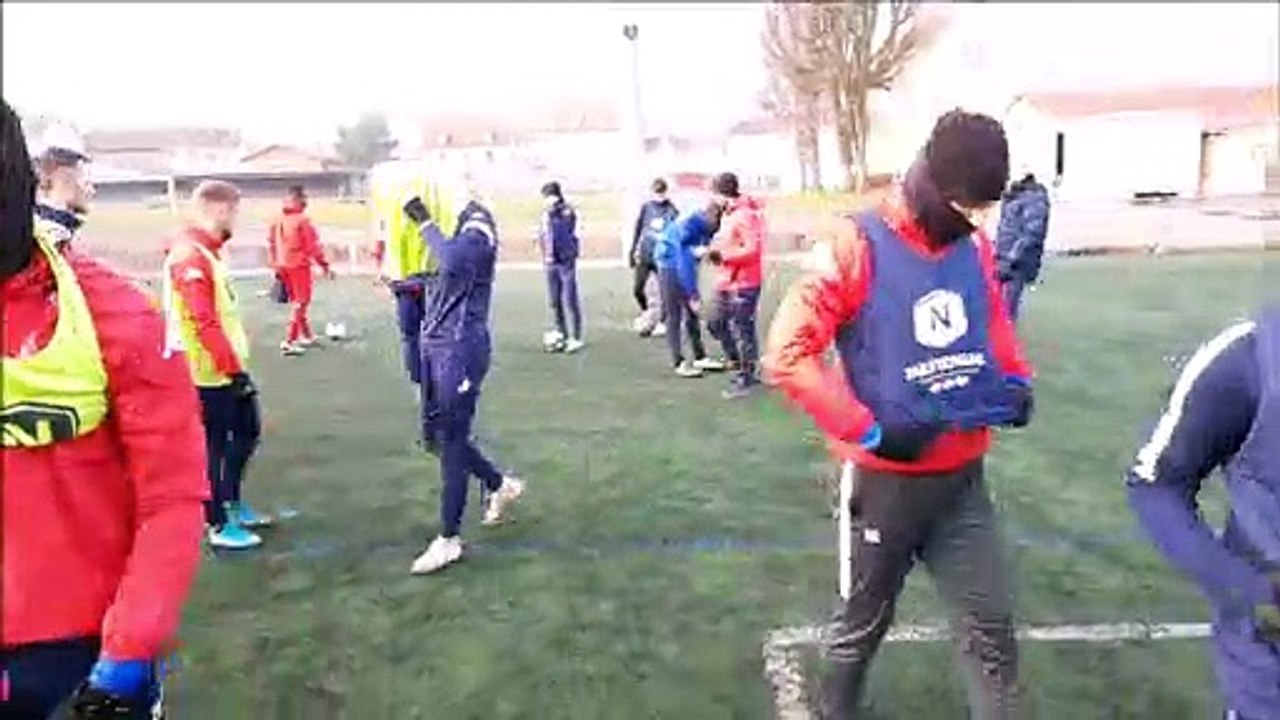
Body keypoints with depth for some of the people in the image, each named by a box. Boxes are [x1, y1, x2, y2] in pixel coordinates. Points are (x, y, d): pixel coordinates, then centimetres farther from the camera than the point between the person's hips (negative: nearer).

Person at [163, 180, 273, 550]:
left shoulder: (205, 251, 12)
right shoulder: (192, 258, -20)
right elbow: (205, 324, -25)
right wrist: (235, 369, -22)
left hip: (223, 368, 10)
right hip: (208, 373, -10)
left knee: (246, 431, 19)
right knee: (214, 446, 2)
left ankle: (231, 503, 33)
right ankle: (219, 525, 16)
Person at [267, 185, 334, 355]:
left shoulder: (278, 220, 4)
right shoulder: (302, 220, -16)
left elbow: (271, 243, 9)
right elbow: (313, 245, -14)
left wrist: (275, 264, 18)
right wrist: (325, 265, -6)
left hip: (283, 267, 7)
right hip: (299, 266, -7)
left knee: (297, 302, 20)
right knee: (301, 303, 1)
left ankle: (307, 335, 32)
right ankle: (289, 342, -4)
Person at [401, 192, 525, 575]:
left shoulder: (478, 233, -13)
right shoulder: (461, 237, 13)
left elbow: (454, 261, -34)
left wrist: (426, 223, -25)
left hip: (460, 351, -9)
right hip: (437, 348, 9)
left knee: (451, 442, -2)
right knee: (437, 436, 17)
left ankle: (449, 539, 10)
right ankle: (502, 486, 38)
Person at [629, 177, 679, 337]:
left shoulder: (672, 210, -6)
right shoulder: (646, 207, 2)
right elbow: (638, 229, 9)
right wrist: (632, 251, 11)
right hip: (644, 255, 2)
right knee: (637, 289, -1)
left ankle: (661, 322, 20)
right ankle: (646, 312, 27)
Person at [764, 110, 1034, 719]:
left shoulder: (975, 248, 1)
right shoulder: (857, 247, -17)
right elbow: (787, 354, -20)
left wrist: (1015, 382, 0)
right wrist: (870, 431, -21)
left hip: (963, 478, 5)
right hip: (886, 478, -4)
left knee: (991, 625, 11)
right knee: (865, 622, 17)